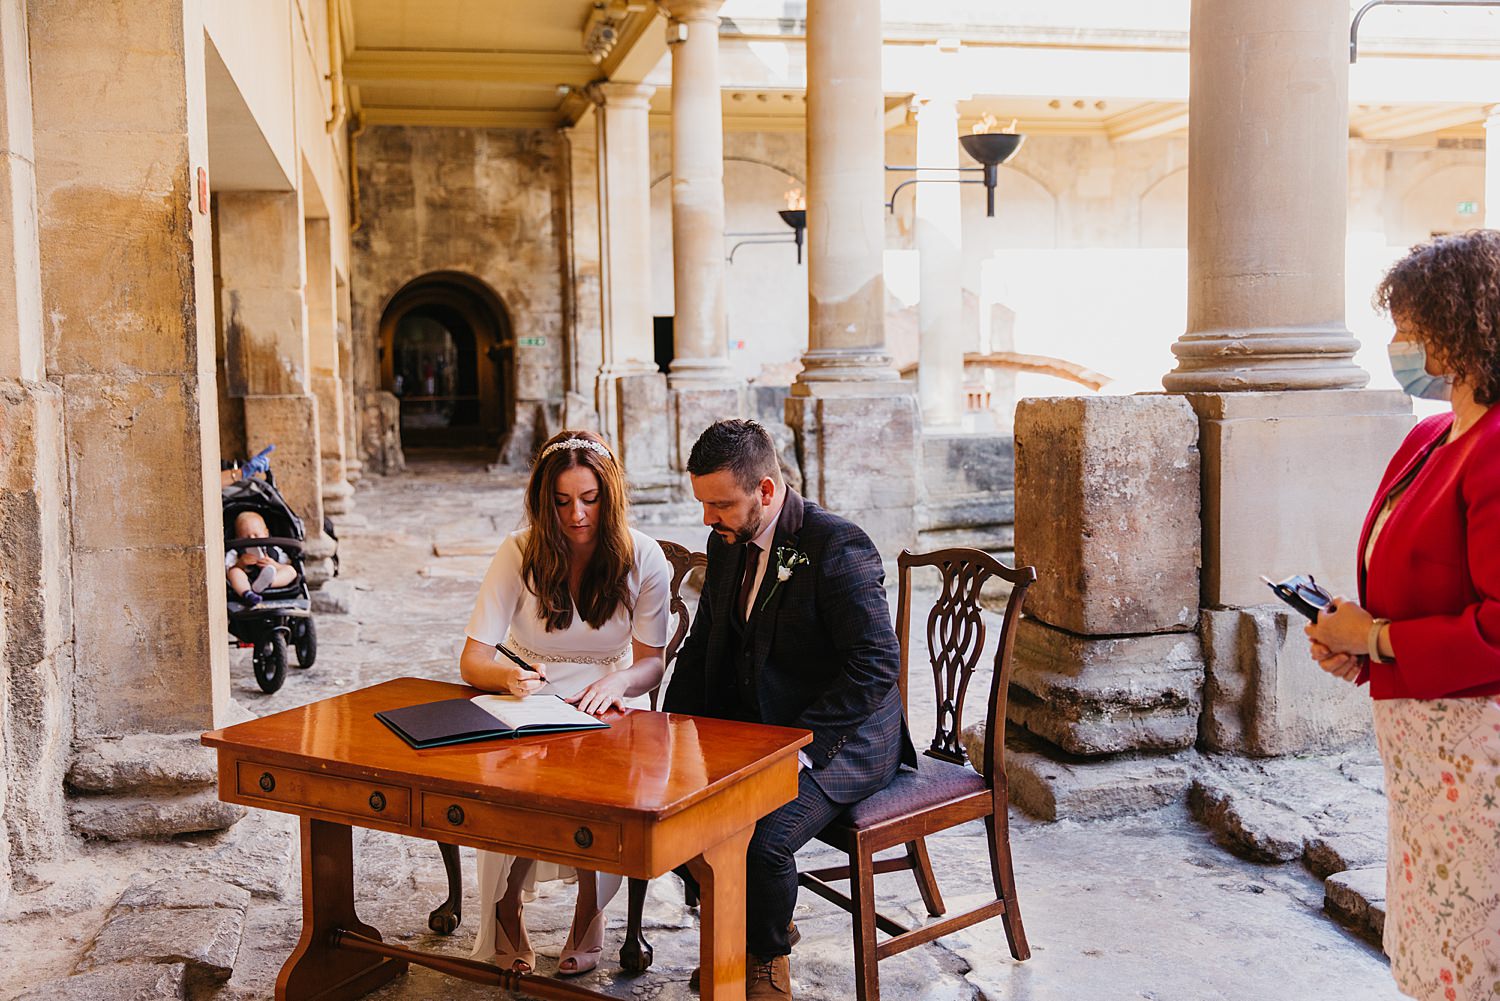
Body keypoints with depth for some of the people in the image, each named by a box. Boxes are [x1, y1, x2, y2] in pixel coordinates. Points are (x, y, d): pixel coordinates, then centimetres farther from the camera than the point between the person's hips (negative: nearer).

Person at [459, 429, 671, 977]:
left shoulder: (643, 557, -8)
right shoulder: (520, 553, -10)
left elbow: (651, 663, -5)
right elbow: (472, 661, -12)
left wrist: (617, 682, -30)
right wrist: (509, 677, -36)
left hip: (607, 709, 0)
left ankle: (589, 912, -7)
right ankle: (506, 919, -7)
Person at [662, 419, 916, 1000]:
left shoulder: (839, 547, -19)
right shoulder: (727, 544, 6)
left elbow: (876, 664, -23)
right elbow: (703, 644, 16)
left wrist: (800, 747, -27)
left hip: (839, 743, -7)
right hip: (749, 730, 8)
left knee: (762, 841, -30)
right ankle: (742, 925, 14)